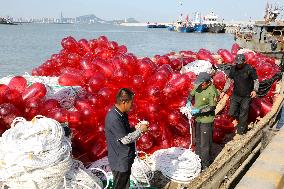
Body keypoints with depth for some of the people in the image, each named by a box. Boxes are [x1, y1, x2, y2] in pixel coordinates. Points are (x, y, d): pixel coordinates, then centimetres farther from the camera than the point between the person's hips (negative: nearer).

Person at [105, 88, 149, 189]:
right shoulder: (114, 118, -28)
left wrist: (136, 128, -1)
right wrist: (140, 130, -15)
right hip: (120, 162, -9)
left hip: (125, 160, 9)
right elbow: (125, 139, -25)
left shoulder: (121, 114, 3)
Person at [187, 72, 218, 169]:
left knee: (205, 143, 0)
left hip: (206, 120, -8)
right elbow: (191, 94, 15)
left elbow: (212, 107, -21)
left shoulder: (212, 92, -22)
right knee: (198, 140, 21)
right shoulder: (199, 87, -1)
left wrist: (198, 110, -23)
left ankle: (206, 164, 14)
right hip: (198, 118, 8)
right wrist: (189, 102, -4)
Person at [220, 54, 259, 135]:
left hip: (246, 96, -3)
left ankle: (240, 133, 17)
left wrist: (255, 90, -21)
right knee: (232, 113, 0)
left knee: (243, 116, 3)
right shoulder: (233, 68, -1)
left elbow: (256, 80, -5)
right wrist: (224, 91, 1)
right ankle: (237, 118, 35)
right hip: (235, 95, 4)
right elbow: (229, 80, 8)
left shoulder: (250, 69, -12)